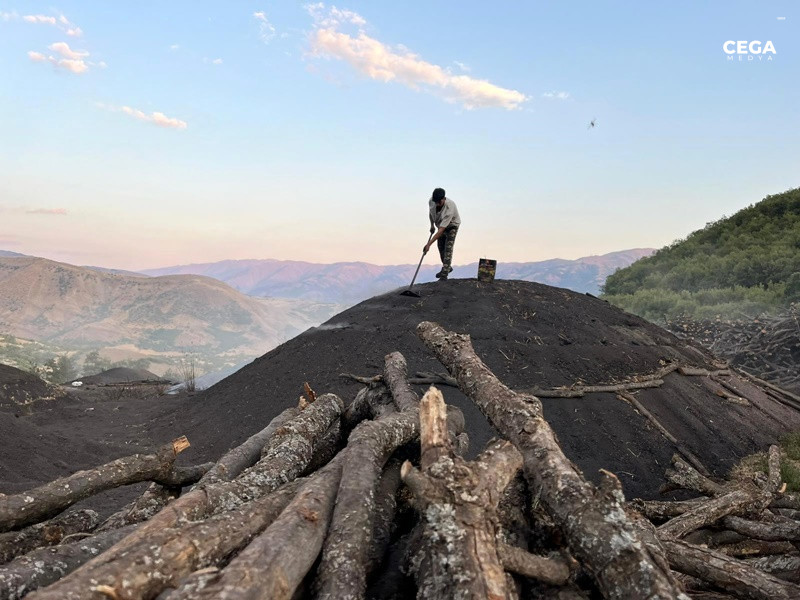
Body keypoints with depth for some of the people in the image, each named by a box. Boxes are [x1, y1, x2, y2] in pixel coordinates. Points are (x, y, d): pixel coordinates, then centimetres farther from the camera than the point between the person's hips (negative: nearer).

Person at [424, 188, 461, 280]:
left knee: (448, 249, -16)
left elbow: (441, 230, -44)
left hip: (452, 226, -6)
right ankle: (448, 267, 33)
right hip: (441, 225, 7)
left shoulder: (450, 208, -41)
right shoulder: (432, 200, -24)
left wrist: (429, 244, -45)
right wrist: (432, 225, 12)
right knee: (441, 247, 12)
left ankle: (444, 275, -17)